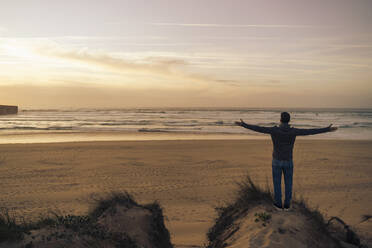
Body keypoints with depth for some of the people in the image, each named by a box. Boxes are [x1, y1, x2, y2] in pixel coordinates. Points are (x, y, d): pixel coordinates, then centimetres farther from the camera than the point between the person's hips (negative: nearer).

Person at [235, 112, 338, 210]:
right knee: (288, 183, 16)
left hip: (277, 161, -1)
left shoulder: (274, 130, -17)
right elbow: (311, 131, -9)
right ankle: (287, 204, 23)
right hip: (288, 162, 1)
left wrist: (243, 124, -9)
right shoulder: (293, 131, -13)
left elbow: (258, 128, -16)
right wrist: (327, 129, -1)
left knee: (277, 182, 14)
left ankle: (278, 203, 23)